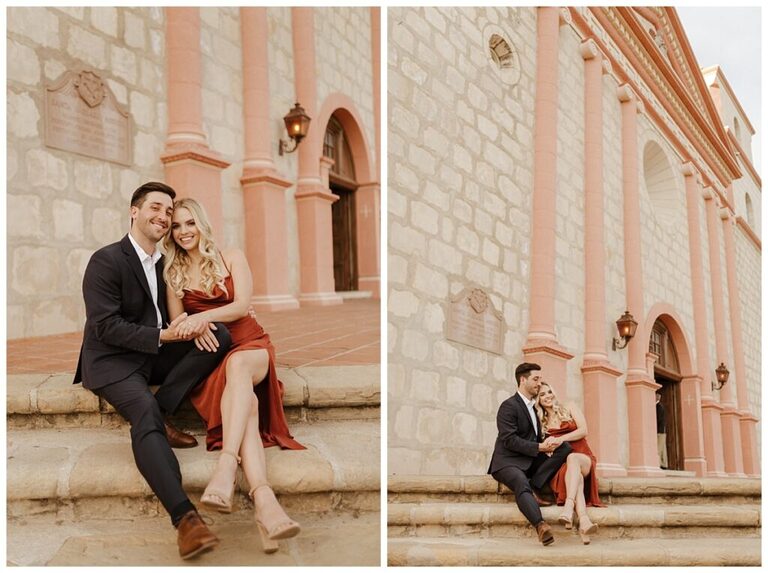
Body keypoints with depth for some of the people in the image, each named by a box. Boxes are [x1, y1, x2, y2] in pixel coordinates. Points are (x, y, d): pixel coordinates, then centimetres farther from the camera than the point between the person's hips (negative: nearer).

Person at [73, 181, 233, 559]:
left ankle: (159, 418, -17)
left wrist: (193, 324, -10)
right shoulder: (106, 260, -10)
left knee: (219, 335, -12)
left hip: (155, 356, 7)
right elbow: (105, 326, -17)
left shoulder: (164, 262, 13)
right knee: (145, 413, -35)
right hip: (112, 361, -7)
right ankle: (185, 518, -48)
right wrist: (163, 336, -24)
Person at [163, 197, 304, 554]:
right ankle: (264, 500, -57)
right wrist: (195, 330, -12)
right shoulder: (172, 273, 14)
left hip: (248, 344, 0)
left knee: (237, 365, -40)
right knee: (245, 400, -34)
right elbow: (177, 324, 11)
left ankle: (226, 468, -57)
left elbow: (242, 305, -3)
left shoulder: (231, 258, 9)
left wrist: (204, 316, -19)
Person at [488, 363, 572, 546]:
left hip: (530, 461, 8)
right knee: (522, 483, -38)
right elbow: (510, 440, -18)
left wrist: (547, 443, -2)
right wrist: (540, 447, -22)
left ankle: (534, 488, -19)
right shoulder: (509, 406, -7)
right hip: (508, 462, -8)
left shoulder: (532, 406, 20)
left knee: (565, 447, -9)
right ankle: (541, 526, -58)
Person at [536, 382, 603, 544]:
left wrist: (562, 438, -13)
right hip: (561, 464, 0)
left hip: (584, 459, 0)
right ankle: (584, 520, -62)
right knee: (574, 473, -38)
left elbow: (583, 430, 2)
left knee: (572, 457, -40)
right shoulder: (541, 423, 17)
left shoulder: (570, 409, 14)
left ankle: (568, 507, -60)